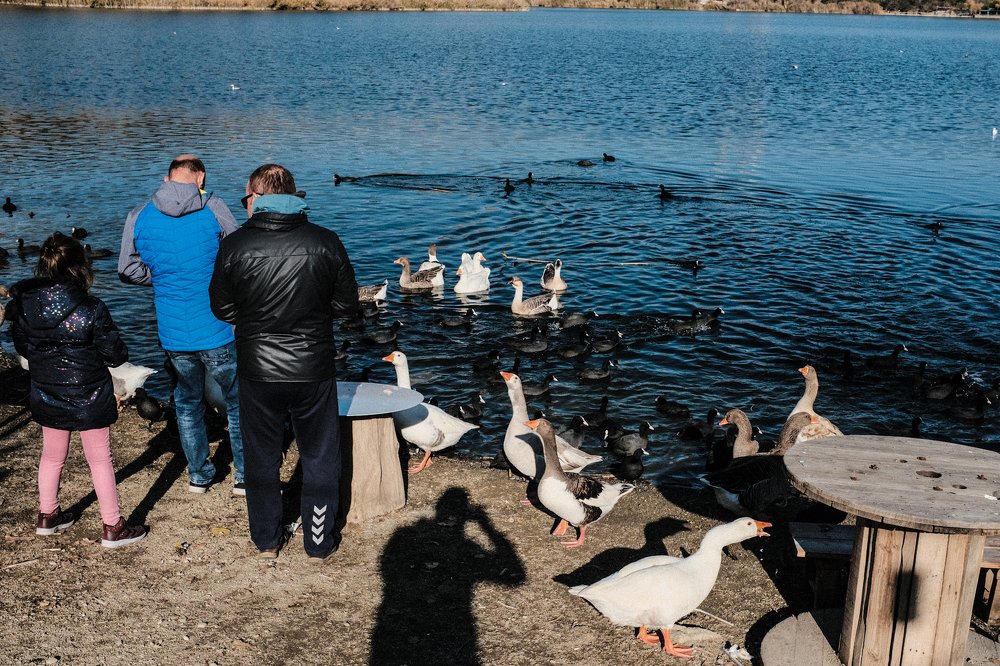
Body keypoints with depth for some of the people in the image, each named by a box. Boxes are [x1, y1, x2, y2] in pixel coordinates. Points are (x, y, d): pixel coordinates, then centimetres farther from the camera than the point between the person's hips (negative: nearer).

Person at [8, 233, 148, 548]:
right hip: (89, 398, -4)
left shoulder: (23, 306, -8)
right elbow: (115, 355, -15)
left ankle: (47, 516, 37)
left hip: (46, 397, 5)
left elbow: (21, 347, 7)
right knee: (100, 460, 8)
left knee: (51, 456, 22)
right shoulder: (91, 310, -22)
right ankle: (112, 527, 15)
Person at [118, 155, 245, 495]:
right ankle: (245, 476, 16)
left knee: (188, 401, 21)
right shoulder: (212, 208, -8)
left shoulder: (139, 216, 1)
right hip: (217, 330, -3)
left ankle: (199, 474, 28)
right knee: (238, 401, 12)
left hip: (173, 335, 3)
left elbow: (127, 270, 8)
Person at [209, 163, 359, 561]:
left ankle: (266, 542, 30)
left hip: (257, 371, 0)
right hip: (313, 371, 0)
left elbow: (222, 309, 0)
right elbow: (347, 307, -2)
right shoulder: (326, 242, -8)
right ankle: (319, 543, 25)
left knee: (261, 458, 17)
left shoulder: (235, 246, -10)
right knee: (320, 457, 15)